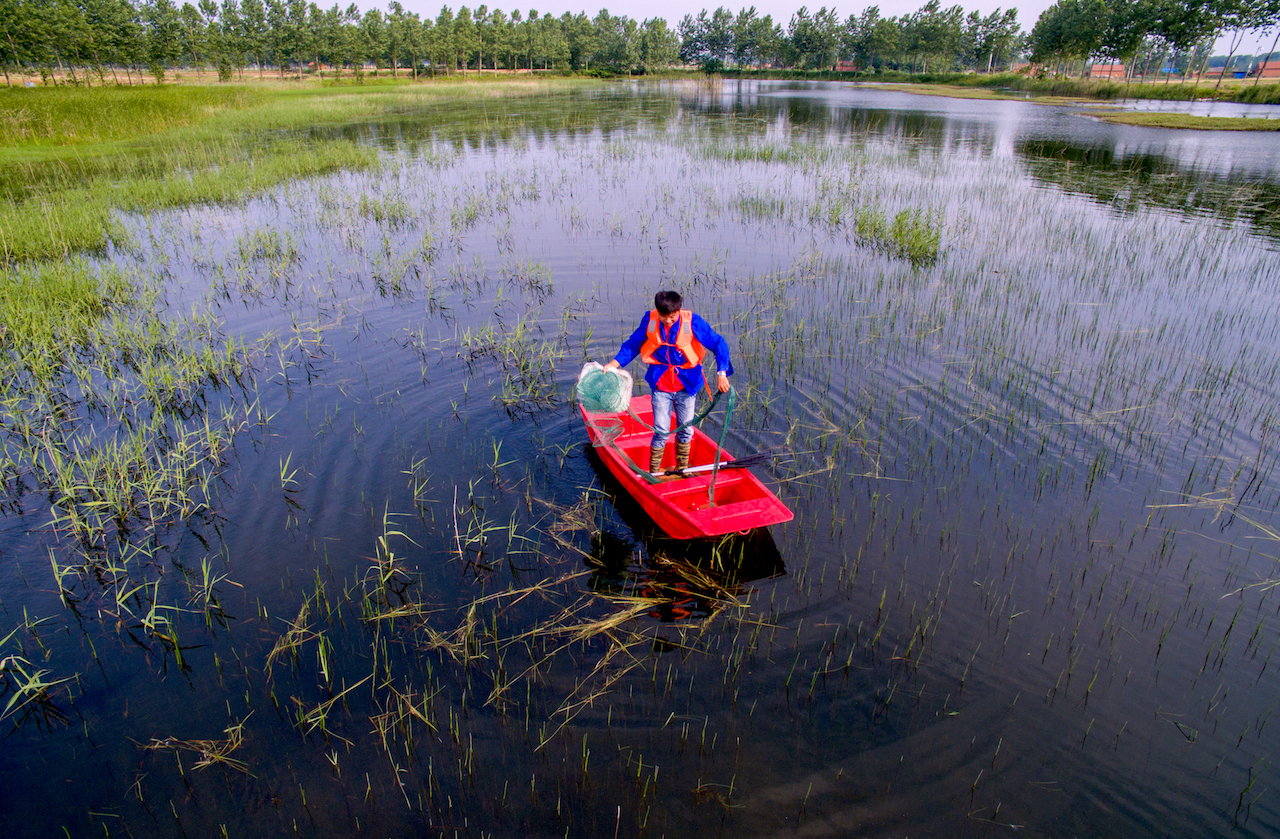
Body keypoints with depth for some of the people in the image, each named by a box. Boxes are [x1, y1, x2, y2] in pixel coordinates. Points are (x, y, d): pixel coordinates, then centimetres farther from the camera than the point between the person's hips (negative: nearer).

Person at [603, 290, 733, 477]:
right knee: (661, 431, -4)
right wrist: (613, 364, -2)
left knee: (685, 430, 13)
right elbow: (632, 344, 6)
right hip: (660, 385, -1)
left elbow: (718, 344, -10)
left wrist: (721, 373, -19)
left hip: (687, 384, 1)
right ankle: (653, 473, 13)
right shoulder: (649, 321, -9)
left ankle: (682, 470, 32)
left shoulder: (692, 322, -14)